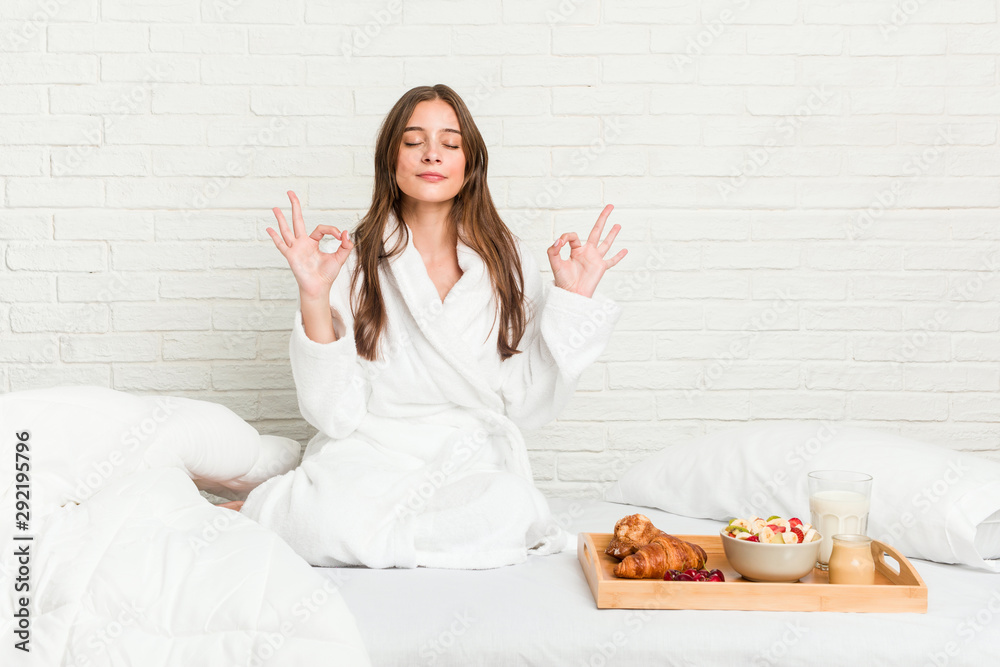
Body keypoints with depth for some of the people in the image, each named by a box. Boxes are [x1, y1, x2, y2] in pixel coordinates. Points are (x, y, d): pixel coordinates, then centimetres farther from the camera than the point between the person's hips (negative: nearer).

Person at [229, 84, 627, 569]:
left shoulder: (507, 261, 6)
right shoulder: (356, 261, 0)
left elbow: (529, 406, 2)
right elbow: (334, 415, -7)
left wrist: (572, 298, -3)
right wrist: (314, 297, -16)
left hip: (474, 461, 2)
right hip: (368, 455, -2)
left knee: (511, 506, -33)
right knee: (336, 523, -35)